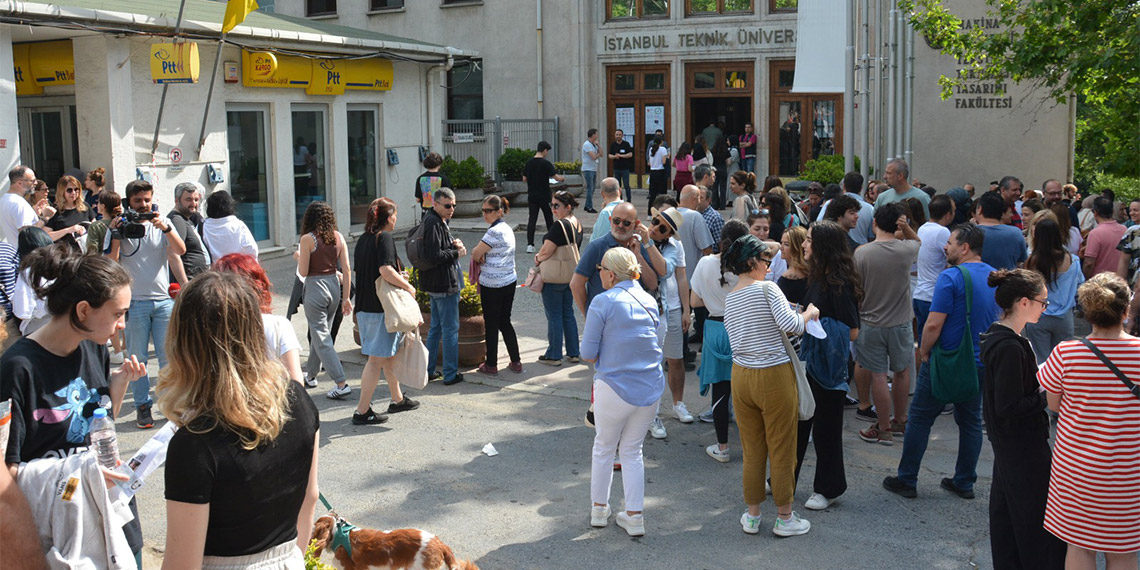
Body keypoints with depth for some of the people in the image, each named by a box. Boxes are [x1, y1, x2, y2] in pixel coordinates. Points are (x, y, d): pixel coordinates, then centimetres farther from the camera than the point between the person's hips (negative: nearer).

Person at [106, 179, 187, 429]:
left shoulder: (162, 223, 8)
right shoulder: (118, 226, 4)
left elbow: (181, 250, -7)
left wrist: (165, 228, -20)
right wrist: (116, 235, -14)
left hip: (164, 299, 1)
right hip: (134, 302, -1)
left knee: (168, 355, 2)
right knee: (137, 357, 3)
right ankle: (142, 406, 12)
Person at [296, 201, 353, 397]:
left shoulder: (308, 239, -12)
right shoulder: (338, 237, 2)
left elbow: (303, 272, -11)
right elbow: (346, 270, 1)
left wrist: (298, 258, 10)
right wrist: (345, 298, 7)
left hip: (315, 287, -6)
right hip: (334, 286, 6)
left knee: (321, 338, -2)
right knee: (319, 333, 22)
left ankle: (341, 384, -10)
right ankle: (311, 375, 37)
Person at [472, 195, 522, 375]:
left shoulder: (495, 231, -19)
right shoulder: (506, 228, 11)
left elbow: (475, 254, -15)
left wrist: (477, 256, 7)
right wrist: (480, 254, -4)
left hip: (493, 285, -9)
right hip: (510, 281, 9)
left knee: (491, 325, 4)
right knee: (505, 322, 16)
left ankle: (491, 365, 14)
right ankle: (516, 362, 18)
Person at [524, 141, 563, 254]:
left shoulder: (529, 163, 2)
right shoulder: (546, 163, -13)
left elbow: (524, 179, 8)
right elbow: (556, 177, -12)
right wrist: (561, 178, 10)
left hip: (532, 196, 4)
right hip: (544, 196, -4)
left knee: (532, 219, 3)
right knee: (549, 219, 11)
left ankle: (530, 245, -6)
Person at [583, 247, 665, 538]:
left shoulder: (603, 302, -12)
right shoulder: (649, 300, 5)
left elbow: (588, 353, -11)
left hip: (615, 387, -4)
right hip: (650, 388, 5)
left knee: (604, 448, 17)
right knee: (633, 450, 17)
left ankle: (599, 509, 30)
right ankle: (634, 516, 18)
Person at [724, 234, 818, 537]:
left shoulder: (729, 298, 7)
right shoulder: (767, 289, -13)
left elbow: (736, 340, 9)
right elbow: (791, 325, -23)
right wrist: (809, 313, -3)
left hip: (741, 376, 6)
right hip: (774, 376, -6)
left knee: (752, 449, 15)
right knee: (782, 449, 7)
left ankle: (752, 515, 24)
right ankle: (784, 517, 18)